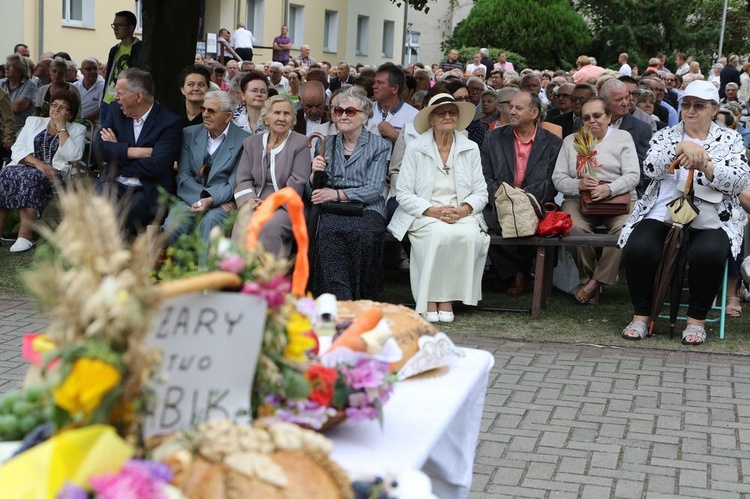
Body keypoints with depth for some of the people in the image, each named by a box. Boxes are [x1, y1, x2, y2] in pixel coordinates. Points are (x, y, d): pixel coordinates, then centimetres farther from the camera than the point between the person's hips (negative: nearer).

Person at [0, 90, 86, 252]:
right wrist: (37, 162, -10)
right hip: (25, 167, 3)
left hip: (53, 173, -3)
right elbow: (17, 149, 7)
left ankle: (25, 236, -36)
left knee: (29, 177, -35)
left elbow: (73, 156, -5)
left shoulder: (77, 130, 14)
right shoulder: (34, 122, 21)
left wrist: (61, 128, -3)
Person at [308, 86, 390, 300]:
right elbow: (311, 192, 18)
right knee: (328, 230, -34)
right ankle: (340, 299, -37)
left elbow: (374, 190, -4)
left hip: (366, 209, -2)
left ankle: (361, 301, -26)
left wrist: (337, 194, -15)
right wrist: (315, 173, -5)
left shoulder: (379, 146, 9)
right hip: (331, 211, 2)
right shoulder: (326, 144, 20)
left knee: (361, 232, -37)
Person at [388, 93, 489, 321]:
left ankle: (447, 298, -19)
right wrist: (434, 211, -16)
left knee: (469, 235, -31)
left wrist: (463, 210, -13)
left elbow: (481, 193, 8)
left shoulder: (471, 148, 10)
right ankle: (429, 299, -22)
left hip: (462, 215, 2)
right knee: (440, 234, -35)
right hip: (423, 216, -2)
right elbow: (403, 193, -2)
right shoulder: (415, 148, 2)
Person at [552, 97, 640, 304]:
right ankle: (587, 277, -13)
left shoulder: (623, 137, 12)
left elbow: (633, 175, 0)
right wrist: (579, 184, -14)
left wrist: (609, 189, -19)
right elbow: (558, 178, 9)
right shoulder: (570, 141, 18)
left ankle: (595, 282, -23)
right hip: (579, 199, 1)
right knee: (575, 227, -34)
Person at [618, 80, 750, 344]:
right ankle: (641, 315, -8)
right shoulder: (665, 136, 13)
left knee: (708, 253, -33)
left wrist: (705, 167, -22)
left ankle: (697, 318, -12)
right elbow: (651, 169, -6)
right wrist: (682, 147, -22)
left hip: (711, 221, -1)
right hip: (663, 215, 1)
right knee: (638, 248, -27)